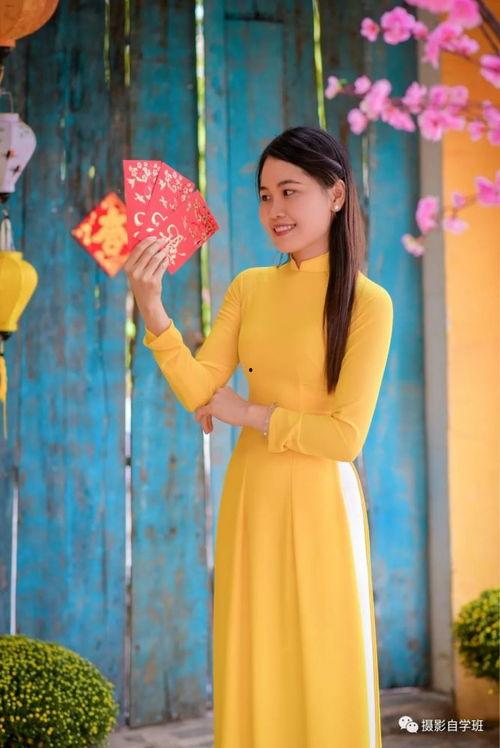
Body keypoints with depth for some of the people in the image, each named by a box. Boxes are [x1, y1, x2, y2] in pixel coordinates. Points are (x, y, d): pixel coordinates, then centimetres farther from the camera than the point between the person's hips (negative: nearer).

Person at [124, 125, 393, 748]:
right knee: (254, 680, 11)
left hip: (320, 507, -4)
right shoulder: (248, 288, 6)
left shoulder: (367, 302, -9)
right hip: (251, 501, 4)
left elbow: (346, 436, -13)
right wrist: (150, 306, -16)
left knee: (326, 682, 6)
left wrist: (245, 413, -7)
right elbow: (199, 391, -4)